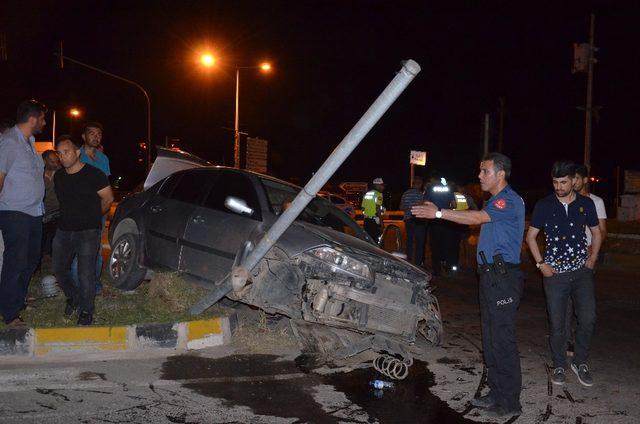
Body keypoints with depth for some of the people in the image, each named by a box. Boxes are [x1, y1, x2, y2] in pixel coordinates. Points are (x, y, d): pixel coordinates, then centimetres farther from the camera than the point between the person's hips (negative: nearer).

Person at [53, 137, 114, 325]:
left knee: (86, 273, -8)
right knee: (59, 269, 11)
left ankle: (86, 310, 7)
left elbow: (108, 198, -2)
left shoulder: (93, 174, -10)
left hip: (88, 231, -6)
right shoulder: (58, 176, 8)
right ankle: (73, 297, 36)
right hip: (63, 230, 6)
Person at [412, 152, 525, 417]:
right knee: (491, 337, 14)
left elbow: (478, 218, -26)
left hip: (503, 277, -10)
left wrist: (439, 213, -28)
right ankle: (497, 393, 23)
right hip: (491, 276, 10)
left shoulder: (509, 200, -14)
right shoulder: (496, 201, 20)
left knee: (502, 339, -7)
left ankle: (510, 402, 0)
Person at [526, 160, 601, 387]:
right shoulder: (544, 205, -3)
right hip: (555, 273, -1)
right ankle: (559, 366, 22)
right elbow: (531, 236, 4)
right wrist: (541, 263, -3)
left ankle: (580, 362, 13)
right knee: (557, 324, 4)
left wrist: (592, 258, 4)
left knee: (588, 319, -8)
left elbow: (596, 233, 15)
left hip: (582, 271, 1)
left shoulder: (586, 204, 2)